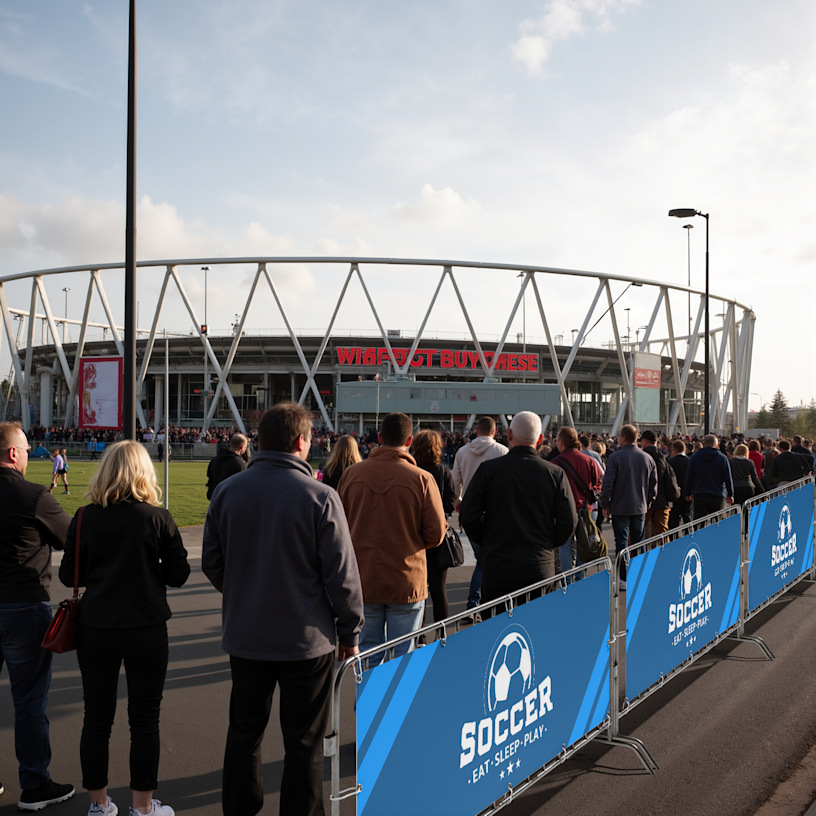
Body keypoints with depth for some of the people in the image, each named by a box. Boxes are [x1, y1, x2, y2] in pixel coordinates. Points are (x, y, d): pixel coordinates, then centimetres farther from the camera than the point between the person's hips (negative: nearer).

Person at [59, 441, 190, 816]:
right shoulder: (158, 518, -9)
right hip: (146, 630, -2)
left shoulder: (85, 517, -4)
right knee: (144, 720, 10)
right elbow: (178, 575, -6)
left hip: (94, 630, 2)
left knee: (96, 717, 14)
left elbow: (68, 576, 2)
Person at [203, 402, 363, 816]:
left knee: (244, 733, 20)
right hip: (305, 639, -4)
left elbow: (211, 563, 6)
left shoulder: (227, 491, -2)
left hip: (243, 636, 4)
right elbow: (342, 574, -12)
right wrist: (350, 632, 1)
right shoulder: (320, 496, -15)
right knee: (304, 742, 10)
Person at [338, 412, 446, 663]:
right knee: (403, 660, 10)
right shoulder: (422, 479, -10)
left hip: (363, 583, 2)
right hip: (406, 582, -2)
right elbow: (436, 534, -8)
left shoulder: (352, 474, -3)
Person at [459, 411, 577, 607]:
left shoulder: (488, 469, -5)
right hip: (541, 567, 1)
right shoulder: (555, 473, -1)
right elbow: (569, 522, -2)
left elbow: (468, 515, -4)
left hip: (497, 568, -1)